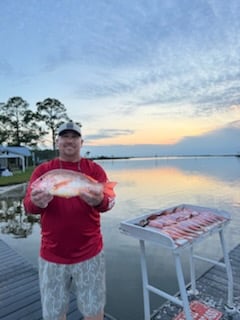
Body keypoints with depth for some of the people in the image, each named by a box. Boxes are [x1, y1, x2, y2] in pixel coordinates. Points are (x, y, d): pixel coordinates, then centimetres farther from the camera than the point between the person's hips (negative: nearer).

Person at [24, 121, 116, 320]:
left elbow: (109, 201, -14)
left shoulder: (95, 169, -3)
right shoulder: (42, 170, 0)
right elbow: (28, 206, -9)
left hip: (90, 253, 0)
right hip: (52, 256, 1)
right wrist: (36, 203, -32)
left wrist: (99, 201, -37)